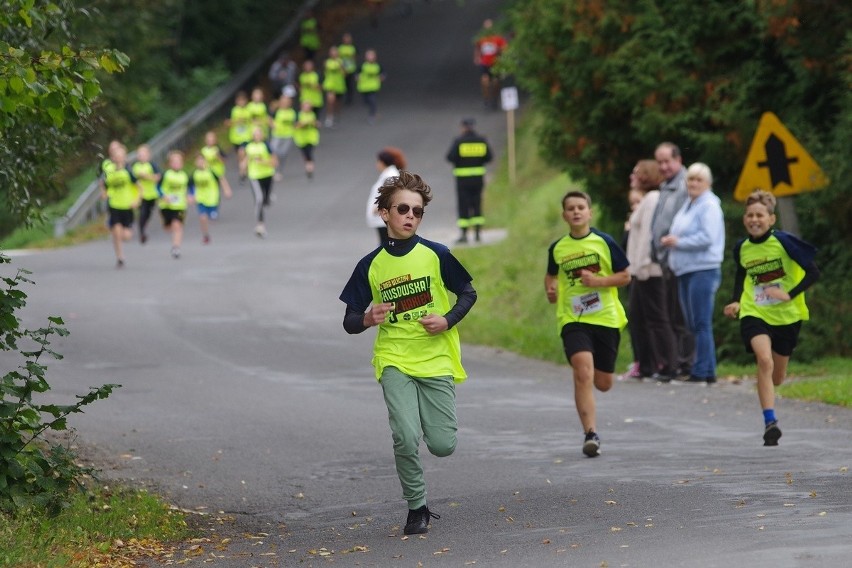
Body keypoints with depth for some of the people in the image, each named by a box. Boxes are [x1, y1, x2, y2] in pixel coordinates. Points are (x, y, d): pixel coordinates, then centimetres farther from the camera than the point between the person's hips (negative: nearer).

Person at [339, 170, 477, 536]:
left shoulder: (436, 255, -2)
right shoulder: (370, 265, 1)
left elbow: (468, 293, 9)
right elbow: (350, 322, 5)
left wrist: (448, 320, -10)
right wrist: (367, 319, -18)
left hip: (437, 360, 0)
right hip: (395, 362, 0)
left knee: (442, 446, -3)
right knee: (406, 439, -18)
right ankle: (417, 509, 3)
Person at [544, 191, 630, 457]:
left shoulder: (605, 242, -1)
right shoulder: (557, 248, 5)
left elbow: (624, 276, 3)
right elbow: (551, 275, 23)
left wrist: (599, 281, -13)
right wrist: (550, 289, 1)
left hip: (606, 318, 0)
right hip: (573, 319, 0)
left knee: (603, 383, 7)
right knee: (583, 371, -22)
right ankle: (591, 434, -20)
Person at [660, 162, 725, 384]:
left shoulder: (709, 206, -8)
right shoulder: (688, 205, 19)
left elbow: (707, 237, -19)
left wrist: (678, 242, -11)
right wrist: (670, 240, 5)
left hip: (703, 269, -9)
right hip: (685, 271, 9)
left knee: (701, 323, -8)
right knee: (692, 324, 9)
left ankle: (703, 372, -8)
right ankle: (706, 371, 14)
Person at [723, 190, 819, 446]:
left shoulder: (784, 242, -13)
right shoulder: (741, 248, 0)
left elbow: (813, 273, -11)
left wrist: (790, 294, -21)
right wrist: (736, 301, 8)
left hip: (786, 315, -1)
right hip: (754, 314, 1)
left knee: (777, 376, 13)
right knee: (764, 360, -25)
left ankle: (767, 394, 50)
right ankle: (770, 422, -25)